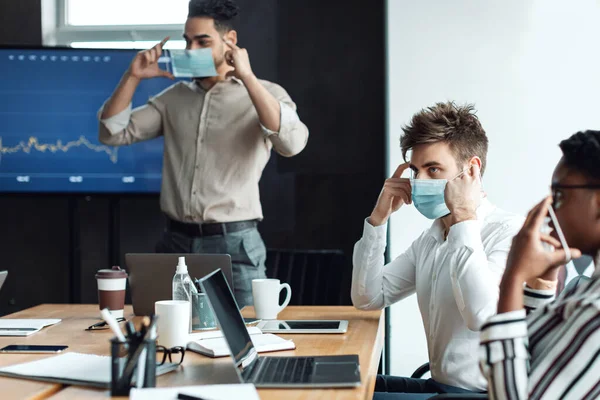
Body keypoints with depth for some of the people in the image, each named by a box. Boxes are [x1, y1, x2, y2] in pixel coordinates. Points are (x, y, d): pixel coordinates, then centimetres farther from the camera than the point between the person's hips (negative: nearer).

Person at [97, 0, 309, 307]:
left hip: (234, 245, -4)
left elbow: (291, 143, -22)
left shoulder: (265, 93, -1)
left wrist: (247, 77, -23)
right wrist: (133, 77, -1)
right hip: (175, 242, 4)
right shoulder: (175, 97, 12)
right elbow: (112, 133, 10)